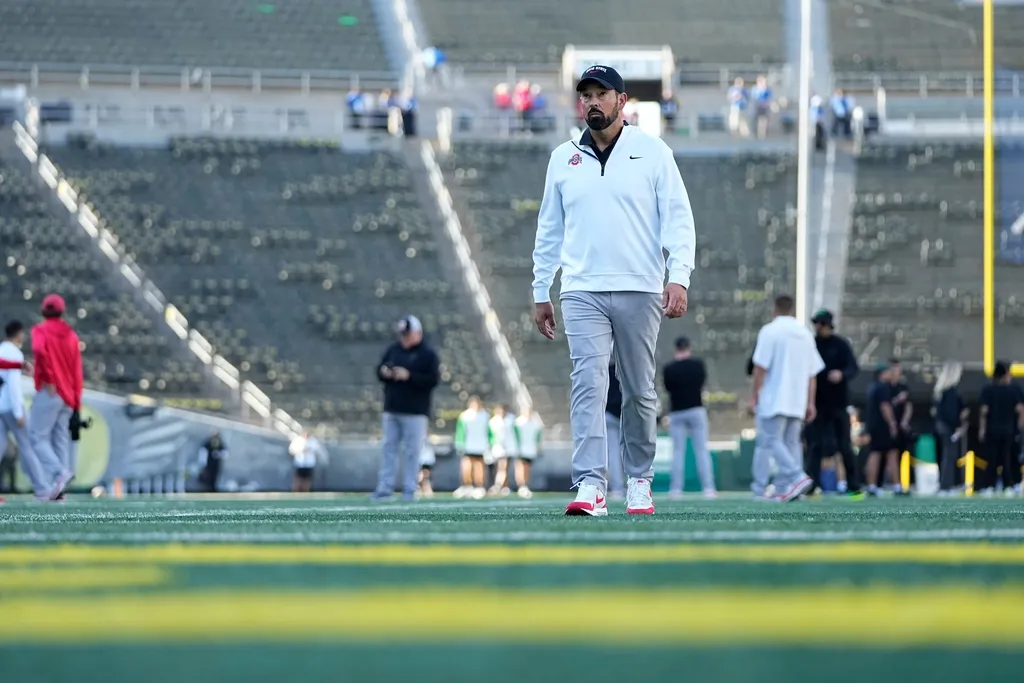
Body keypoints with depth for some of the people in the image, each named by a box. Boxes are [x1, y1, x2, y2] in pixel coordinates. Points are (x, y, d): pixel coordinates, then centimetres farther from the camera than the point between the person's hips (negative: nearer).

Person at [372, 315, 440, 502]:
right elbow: (379, 370, 17)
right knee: (388, 448, 5)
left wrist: (409, 376, -21)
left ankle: (410, 490, 0)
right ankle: (384, 489, 7)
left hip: (415, 413, -5)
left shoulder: (428, 354, -5)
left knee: (412, 452, -3)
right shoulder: (393, 350, 12)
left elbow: (433, 379, -13)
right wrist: (384, 372, -7)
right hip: (391, 410, 5)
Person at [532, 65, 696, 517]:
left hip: (639, 291, -1)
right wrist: (541, 293, 14)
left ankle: (639, 482, 18)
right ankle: (590, 486, -18)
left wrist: (679, 277, -13)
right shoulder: (563, 158, 12)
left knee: (639, 392, 6)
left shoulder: (653, 152, 3)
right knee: (587, 386, -11)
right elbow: (549, 230, 17)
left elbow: (678, 219, -1)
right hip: (582, 292, 1)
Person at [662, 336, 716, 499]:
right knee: (702, 450, 2)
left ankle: (676, 489, 0)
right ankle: (708, 487, -4)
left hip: (676, 412, 0)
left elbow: (668, 388, 5)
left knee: (678, 451, 4)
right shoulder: (698, 364, -4)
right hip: (696, 410, 0)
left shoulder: (669, 369, -7)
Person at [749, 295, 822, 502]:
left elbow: (761, 367, -10)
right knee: (791, 443, 8)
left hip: (774, 399, -6)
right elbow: (813, 374, 14)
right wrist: (809, 403, 17)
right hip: (798, 401, 6)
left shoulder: (770, 331, -5)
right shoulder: (805, 334, 14)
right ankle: (783, 489, 3)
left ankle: (798, 477, -25)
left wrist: (755, 395, -3)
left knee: (772, 441, -7)